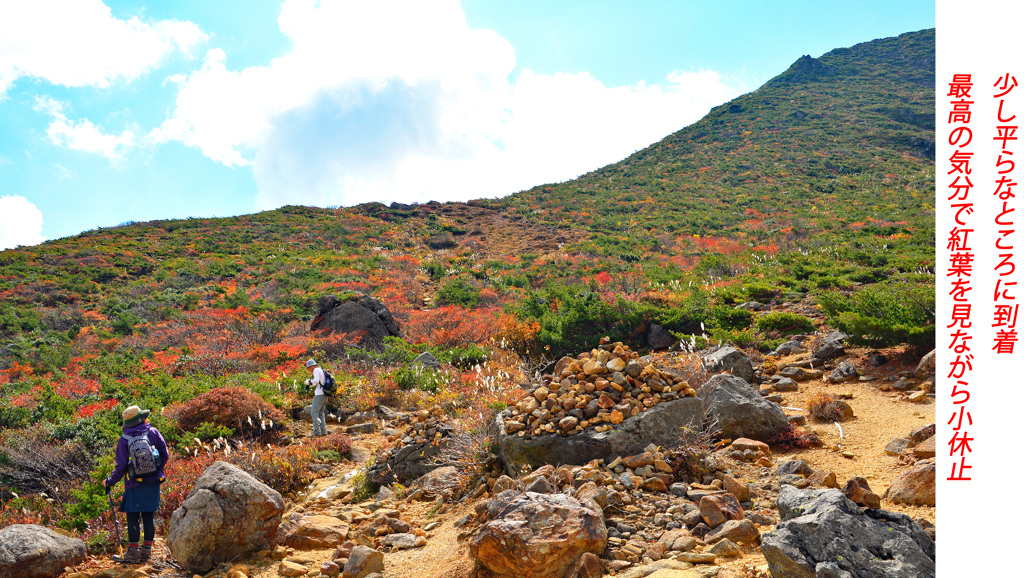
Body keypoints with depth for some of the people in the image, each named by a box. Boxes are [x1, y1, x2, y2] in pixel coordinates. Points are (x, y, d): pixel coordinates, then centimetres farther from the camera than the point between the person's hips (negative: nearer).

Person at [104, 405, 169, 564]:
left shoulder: (124, 440, -5)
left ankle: (133, 551, 1)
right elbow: (165, 454, 4)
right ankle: (146, 549, 12)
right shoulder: (153, 432, 1)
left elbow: (121, 466, -7)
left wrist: (110, 482, 8)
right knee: (148, 516, 9)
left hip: (135, 484, -3)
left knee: (133, 517, 3)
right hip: (153, 481, 3)